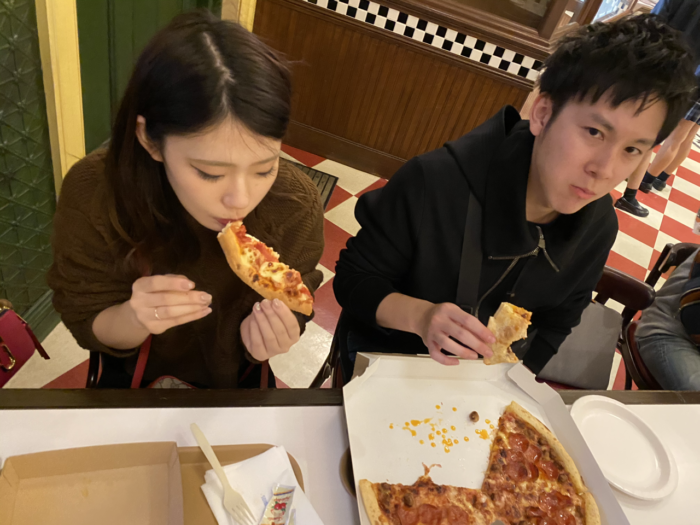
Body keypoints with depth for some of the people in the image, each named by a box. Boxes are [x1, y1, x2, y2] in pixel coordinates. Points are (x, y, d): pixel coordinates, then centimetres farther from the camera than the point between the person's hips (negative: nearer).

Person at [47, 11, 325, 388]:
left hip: (234, 375, 0)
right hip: (134, 371, 1)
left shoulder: (296, 204, -26)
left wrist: (272, 335, -34)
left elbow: (292, 312, -12)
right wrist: (134, 319, -36)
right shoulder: (91, 193, -26)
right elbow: (87, 326, -15)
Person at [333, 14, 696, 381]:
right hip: (388, 355, -3)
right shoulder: (433, 182, -27)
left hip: (487, 376, 4)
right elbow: (353, 278, -16)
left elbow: (555, 323, 8)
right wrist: (418, 315, -34)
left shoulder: (599, 227, -9)